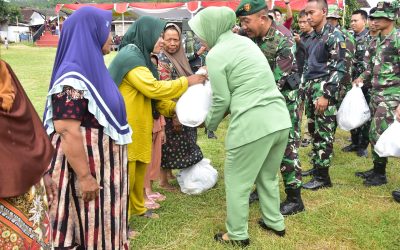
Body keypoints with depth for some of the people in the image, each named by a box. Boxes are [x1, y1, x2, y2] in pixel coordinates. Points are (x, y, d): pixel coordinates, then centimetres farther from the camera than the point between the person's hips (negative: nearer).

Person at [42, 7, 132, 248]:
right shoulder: (72, 79, -22)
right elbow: (67, 132, -26)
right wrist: (85, 176, -23)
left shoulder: (91, 68, 8)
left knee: (101, 218, 21)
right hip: (87, 164, -9)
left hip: (101, 161, 9)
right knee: (90, 222, 7)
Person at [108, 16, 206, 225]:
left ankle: (137, 208, 37)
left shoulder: (140, 57, 15)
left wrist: (174, 109, 3)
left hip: (137, 127, 10)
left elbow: (151, 93, 15)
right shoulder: (130, 56, -17)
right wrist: (187, 81, -14)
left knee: (138, 171, 20)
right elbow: (154, 88, -23)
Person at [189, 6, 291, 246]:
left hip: (252, 125, -8)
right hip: (280, 119, 8)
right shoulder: (246, 41, 15)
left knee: (237, 181, 11)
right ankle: (275, 222, 39)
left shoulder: (215, 55, -7)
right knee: (268, 176, 25)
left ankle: (237, 235, 25)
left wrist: (210, 123, 14)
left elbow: (222, 99, -5)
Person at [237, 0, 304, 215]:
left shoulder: (283, 39, -24)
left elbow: (277, 80, -26)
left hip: (283, 99, -7)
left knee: (287, 148, -2)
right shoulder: (249, 35, -4)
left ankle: (294, 199, 10)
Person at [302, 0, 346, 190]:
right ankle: (316, 166, 26)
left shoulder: (334, 35, -10)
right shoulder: (313, 37, 14)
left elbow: (338, 68, -16)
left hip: (324, 89, -8)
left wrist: (326, 95, -21)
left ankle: (323, 177, 4)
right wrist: (304, 88, 16)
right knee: (313, 131, 13)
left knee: (324, 133, -3)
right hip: (310, 87, 8)